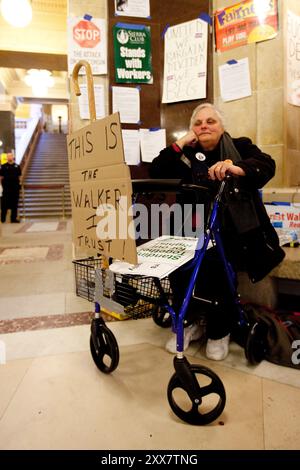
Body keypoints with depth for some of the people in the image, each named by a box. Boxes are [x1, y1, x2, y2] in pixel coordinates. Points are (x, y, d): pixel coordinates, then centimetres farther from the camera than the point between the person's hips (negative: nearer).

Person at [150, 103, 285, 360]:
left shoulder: (241, 146, 10)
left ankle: (220, 330, -5)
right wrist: (181, 143, 0)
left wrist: (234, 167, -31)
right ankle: (189, 322, -2)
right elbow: (156, 173, 4)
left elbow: (267, 166, -10)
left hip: (235, 231, -2)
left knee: (213, 262, -30)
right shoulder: (187, 155, 16)